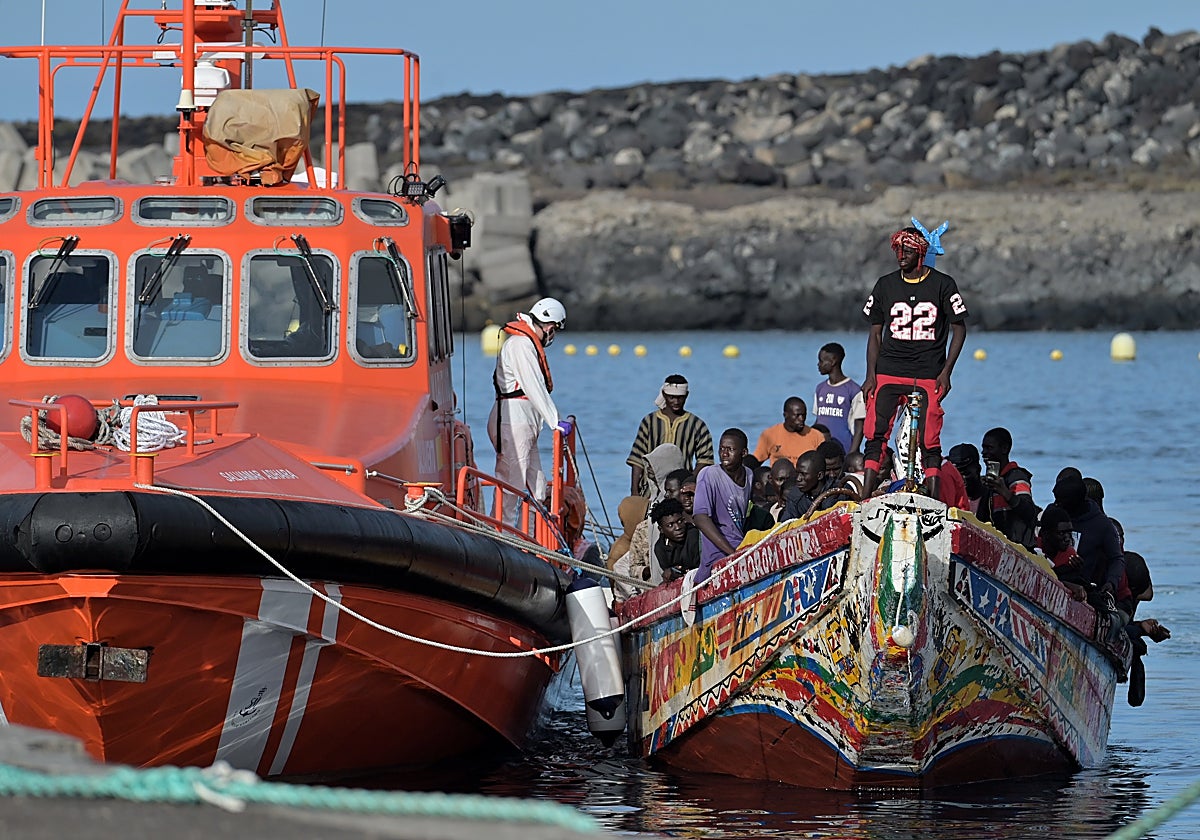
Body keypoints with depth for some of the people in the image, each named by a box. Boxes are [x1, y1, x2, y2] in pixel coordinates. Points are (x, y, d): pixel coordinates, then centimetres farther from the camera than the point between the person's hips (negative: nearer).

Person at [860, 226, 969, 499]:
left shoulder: (942, 285, 0)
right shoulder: (885, 285, 8)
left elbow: (959, 329, 4)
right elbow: (875, 333, 12)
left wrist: (945, 372, -6)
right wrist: (871, 374, 1)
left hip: (928, 377, -2)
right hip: (888, 373, 2)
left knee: (929, 440, -5)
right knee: (875, 433, -8)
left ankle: (934, 497, 1)